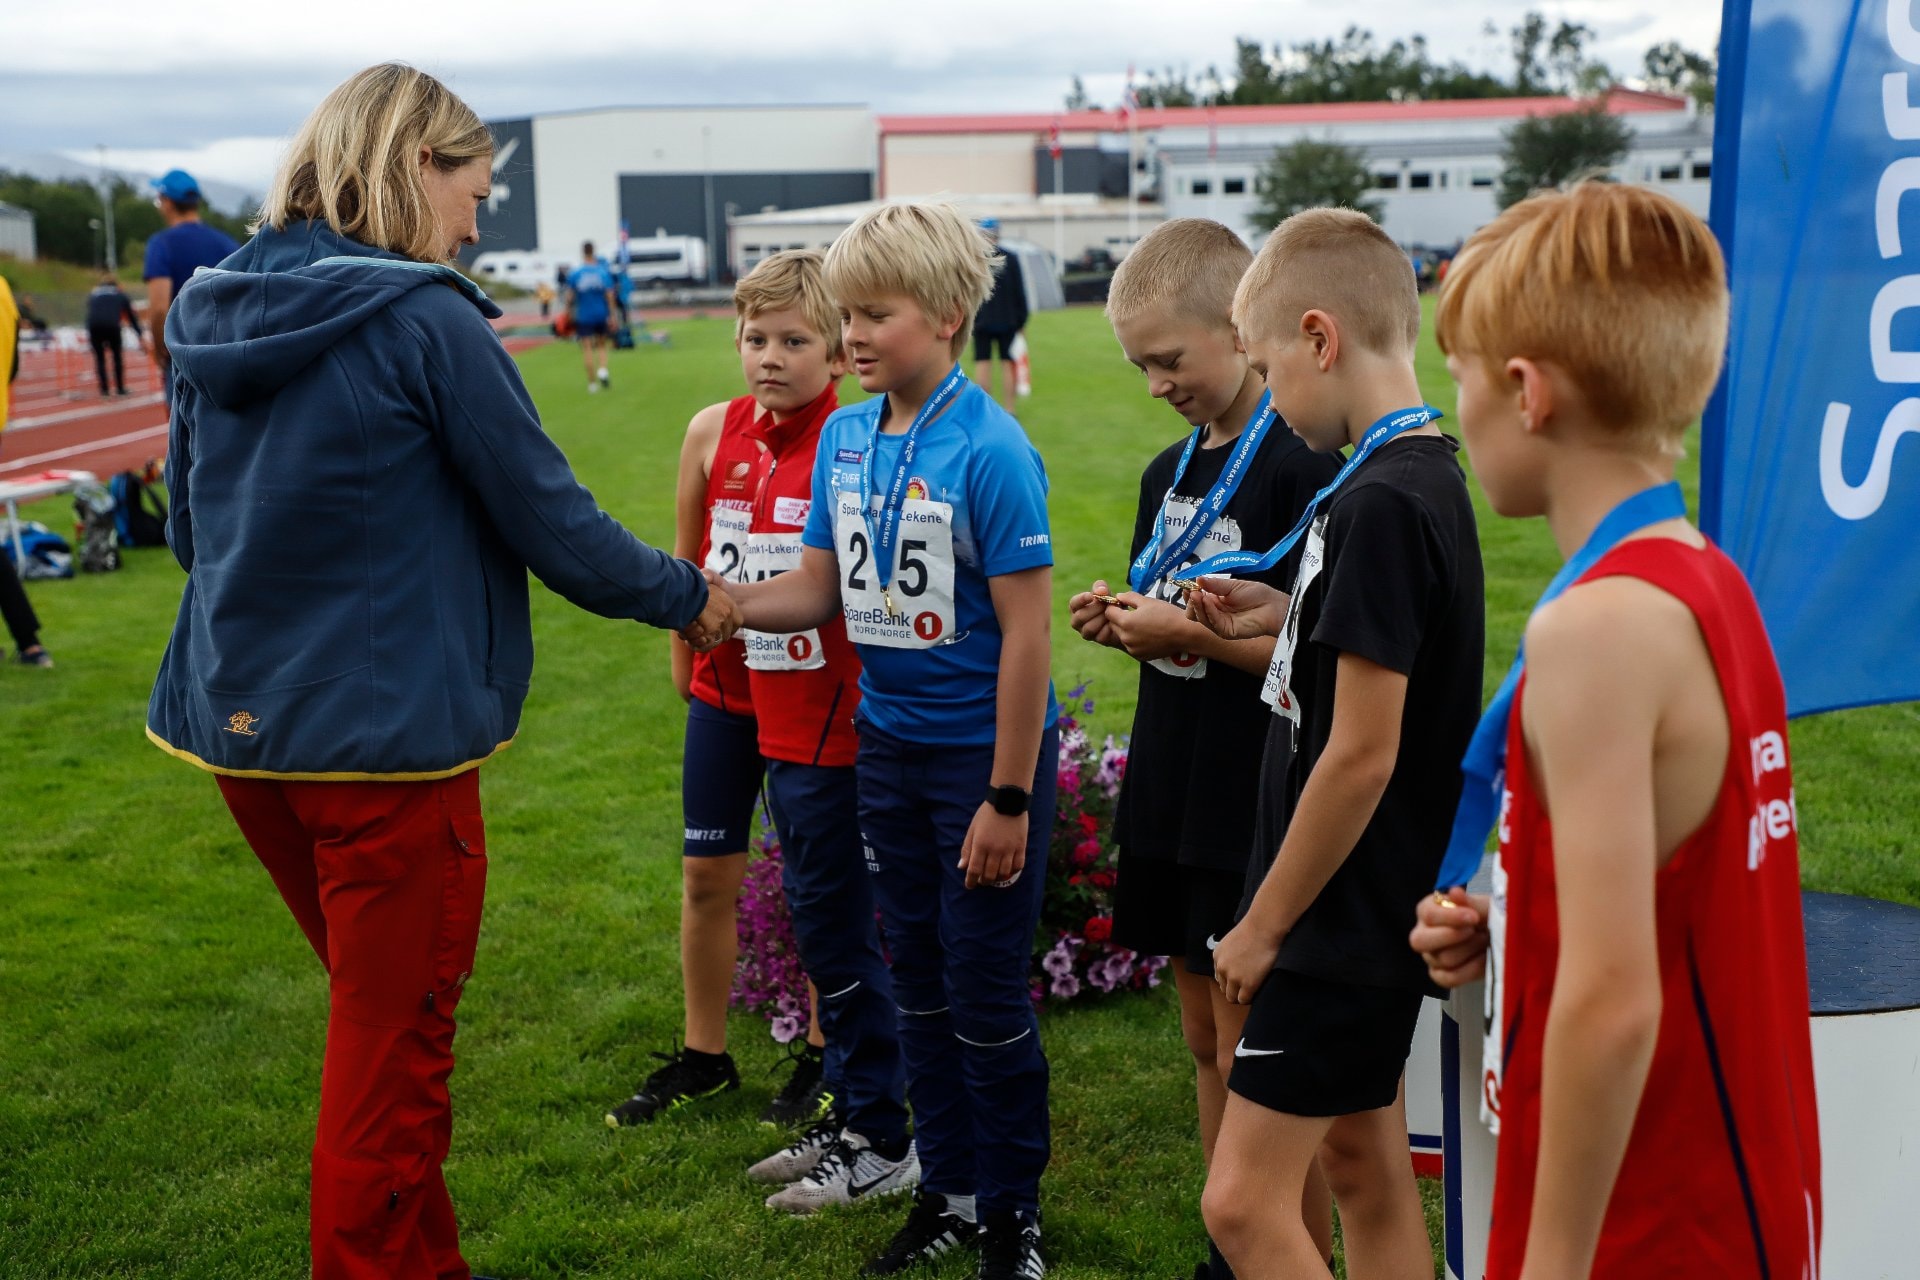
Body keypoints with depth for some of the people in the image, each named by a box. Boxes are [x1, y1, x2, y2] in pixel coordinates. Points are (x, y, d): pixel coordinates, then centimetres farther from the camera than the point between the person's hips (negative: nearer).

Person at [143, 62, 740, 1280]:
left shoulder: (212, 319, 6)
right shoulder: (424, 322, -15)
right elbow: (552, 521, -10)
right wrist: (685, 597, 5)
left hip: (243, 720, 8)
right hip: (388, 730, -8)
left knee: (378, 1009, 24)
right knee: (395, 1041, 7)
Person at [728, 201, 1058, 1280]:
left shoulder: (991, 451, -18)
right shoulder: (844, 438, 2)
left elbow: (1027, 633, -17)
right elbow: (820, 590, 7)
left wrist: (1008, 798, -17)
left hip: (986, 751, -6)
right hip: (890, 744, 6)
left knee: (986, 990, 3)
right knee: (921, 978, 16)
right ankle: (948, 1192, 32)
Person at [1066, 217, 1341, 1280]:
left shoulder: (1300, 466, -15)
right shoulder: (1169, 470, 11)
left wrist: (1187, 632, -19)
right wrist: (1125, 622, 0)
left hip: (1259, 805, -8)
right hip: (1171, 794, 8)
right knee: (1207, 1042, 16)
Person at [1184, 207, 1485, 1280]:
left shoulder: (1381, 504, -22)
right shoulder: (1428, 476, 8)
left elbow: (1361, 756, -23)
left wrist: (1264, 925, -15)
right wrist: (1281, 618, 5)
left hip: (1342, 913, -10)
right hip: (1378, 906, 10)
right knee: (1366, 1170, 18)